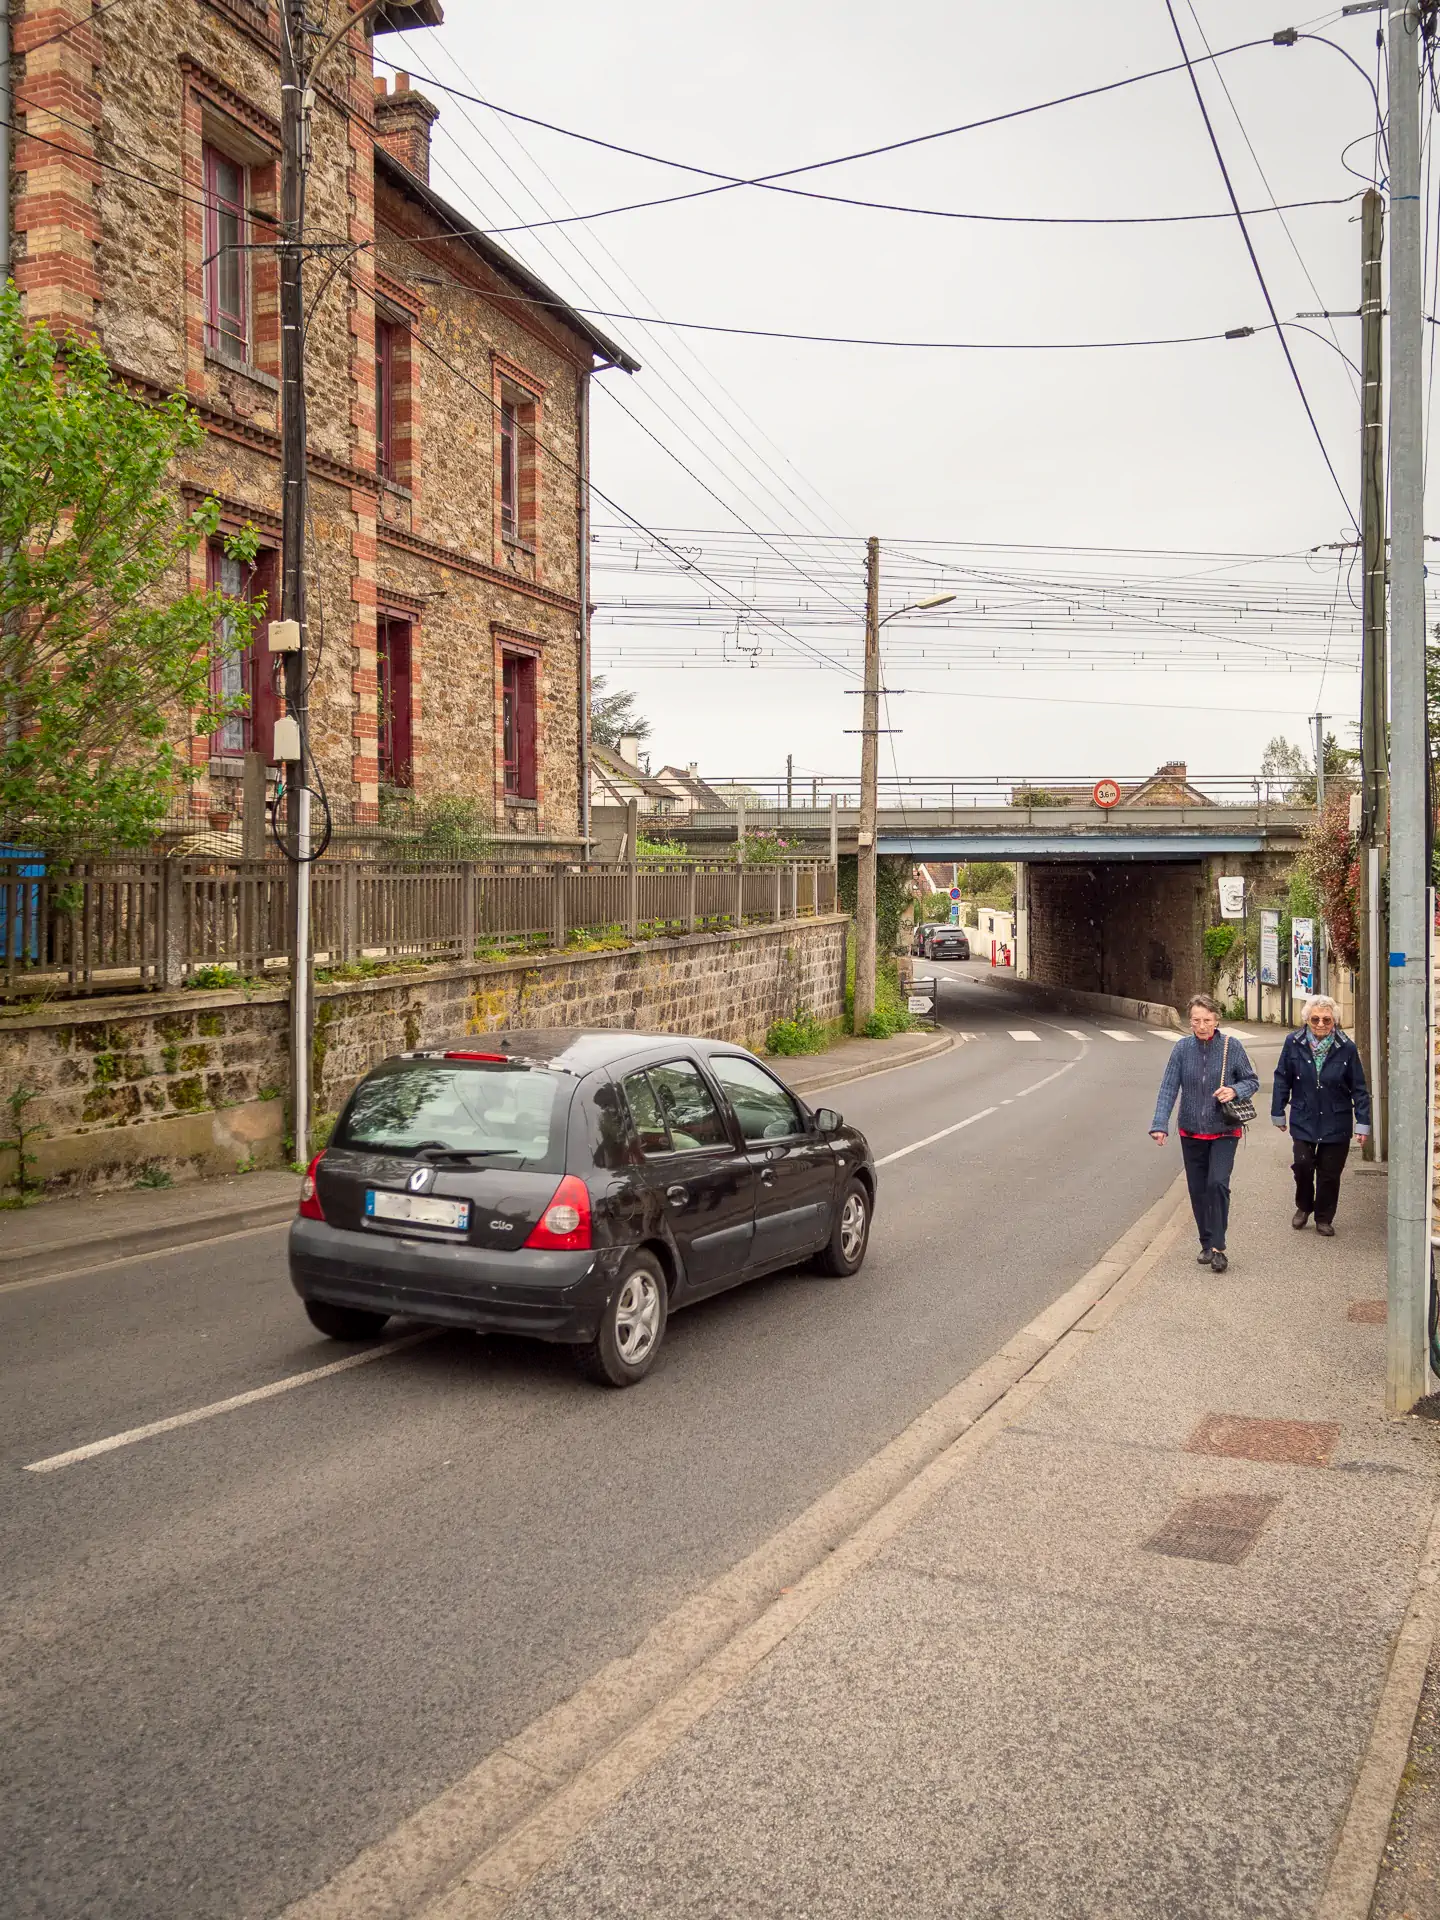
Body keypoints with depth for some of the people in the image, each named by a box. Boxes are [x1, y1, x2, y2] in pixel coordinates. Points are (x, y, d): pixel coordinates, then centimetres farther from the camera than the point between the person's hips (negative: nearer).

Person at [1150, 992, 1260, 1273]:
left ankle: (1217, 1247, -8)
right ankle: (1207, 1244, 26)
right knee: (1197, 1190, 9)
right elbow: (1168, 1088, -10)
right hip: (1192, 1133, 2)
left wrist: (1235, 1090, -21)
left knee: (1218, 1184, -18)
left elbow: (1252, 1081, 1)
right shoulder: (1182, 1048, -6)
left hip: (1224, 1132, -2)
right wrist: (1160, 1125, -21)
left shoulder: (1231, 1047, -9)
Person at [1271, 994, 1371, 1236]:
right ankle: (1303, 1207, 21)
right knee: (1302, 1165, -8)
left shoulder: (1346, 1048, -8)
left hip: (1336, 1123, 0)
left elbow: (1359, 1089, -2)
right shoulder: (1293, 1043, -7)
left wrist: (1362, 1122, -4)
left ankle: (1324, 1218, 26)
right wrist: (1278, 1113, 5)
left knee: (1330, 1173, 6)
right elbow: (1282, 1080, 3)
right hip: (1303, 1119, 0)